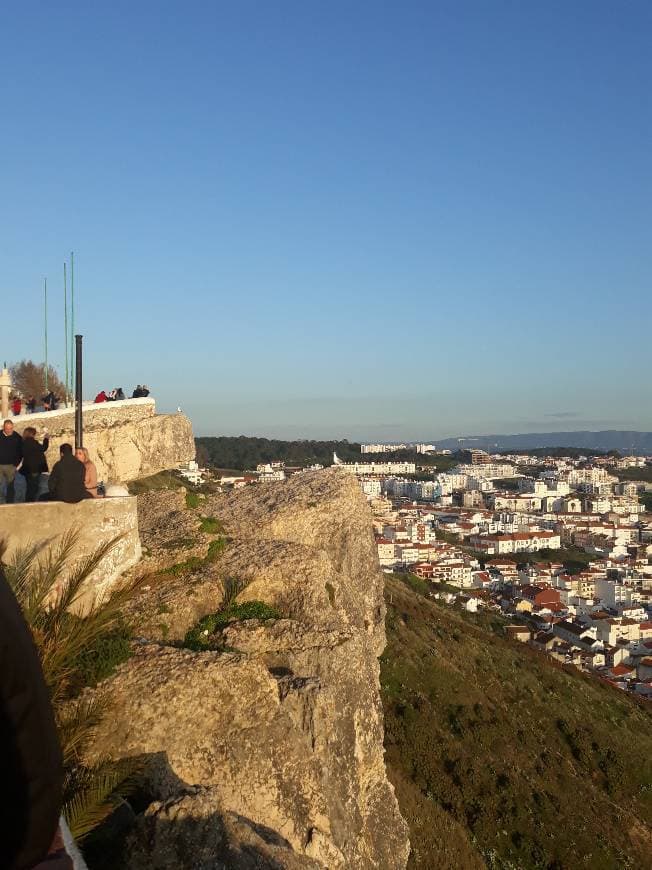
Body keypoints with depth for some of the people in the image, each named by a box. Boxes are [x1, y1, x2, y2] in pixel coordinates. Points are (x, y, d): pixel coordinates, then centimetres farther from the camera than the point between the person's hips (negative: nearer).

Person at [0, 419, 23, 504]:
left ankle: (10, 503, 15)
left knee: (10, 486, 6)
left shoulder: (17, 437, -3)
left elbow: (21, 452, 2)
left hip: (11, 466, -1)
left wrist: (17, 464, -4)